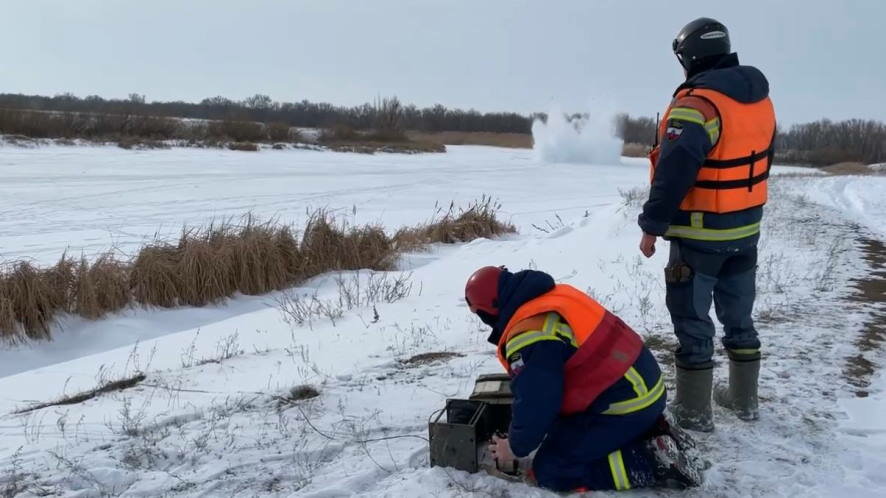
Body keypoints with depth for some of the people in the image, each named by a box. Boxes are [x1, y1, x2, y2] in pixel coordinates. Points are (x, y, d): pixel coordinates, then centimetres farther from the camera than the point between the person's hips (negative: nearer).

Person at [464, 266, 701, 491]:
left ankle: (652, 462, -8)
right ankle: (649, 433, 16)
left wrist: (515, 447, 2)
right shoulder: (552, 298, 8)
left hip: (623, 404, -10)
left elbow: (534, 403, -17)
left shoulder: (528, 334, -22)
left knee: (550, 470, -4)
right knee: (559, 431, 25)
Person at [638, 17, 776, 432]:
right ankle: (744, 399, 32)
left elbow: (674, 171, -26)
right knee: (738, 316, 19)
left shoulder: (698, 101, -21)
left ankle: (694, 412, 11)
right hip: (746, 229, 8)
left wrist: (652, 225, -18)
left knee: (692, 322, 3)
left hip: (701, 234, -8)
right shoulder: (759, 96, 7)